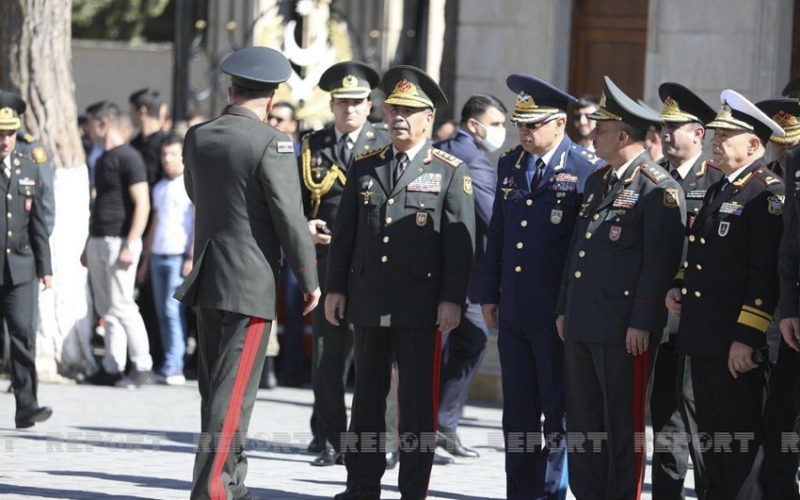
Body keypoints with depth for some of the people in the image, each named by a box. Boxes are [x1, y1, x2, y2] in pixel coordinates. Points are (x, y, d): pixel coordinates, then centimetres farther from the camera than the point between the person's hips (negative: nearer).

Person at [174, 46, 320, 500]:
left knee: (215, 387, 14)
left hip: (206, 279, 7)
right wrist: (310, 280, -4)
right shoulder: (272, 144, -14)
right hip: (251, 282, -7)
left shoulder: (198, 137, 5)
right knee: (235, 392, -4)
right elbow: (291, 219, -14)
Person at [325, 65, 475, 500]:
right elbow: (344, 232, 13)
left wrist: (452, 298, -12)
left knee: (418, 400, 0)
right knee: (367, 396, 10)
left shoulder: (450, 172, 0)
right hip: (368, 301, 4)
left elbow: (461, 240, -5)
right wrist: (336, 288, 6)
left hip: (420, 305, -4)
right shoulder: (365, 167, 11)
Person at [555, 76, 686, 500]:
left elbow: (661, 259, -16)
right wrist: (563, 308, 18)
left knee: (623, 424, -1)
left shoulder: (658, 188, -11)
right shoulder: (596, 182, 17)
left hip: (623, 329, -9)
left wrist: (641, 322, -18)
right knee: (583, 420, 11)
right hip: (582, 324, 9)